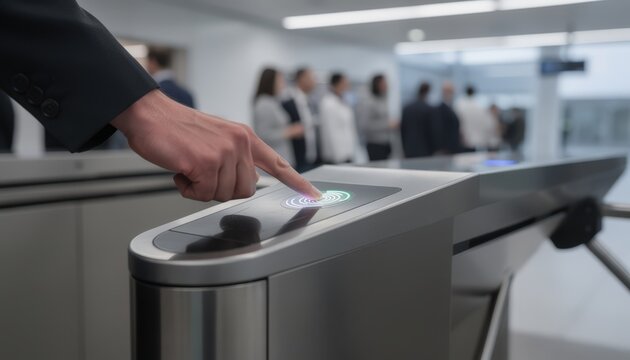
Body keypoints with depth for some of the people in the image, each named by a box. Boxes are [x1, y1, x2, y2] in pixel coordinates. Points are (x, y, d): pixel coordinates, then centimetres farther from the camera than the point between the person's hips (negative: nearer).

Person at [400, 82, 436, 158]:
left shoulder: (406, 108, 5)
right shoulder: (429, 109, -10)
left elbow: (402, 130, 9)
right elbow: (431, 131, -8)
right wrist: (433, 150, 1)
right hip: (425, 151, -5)